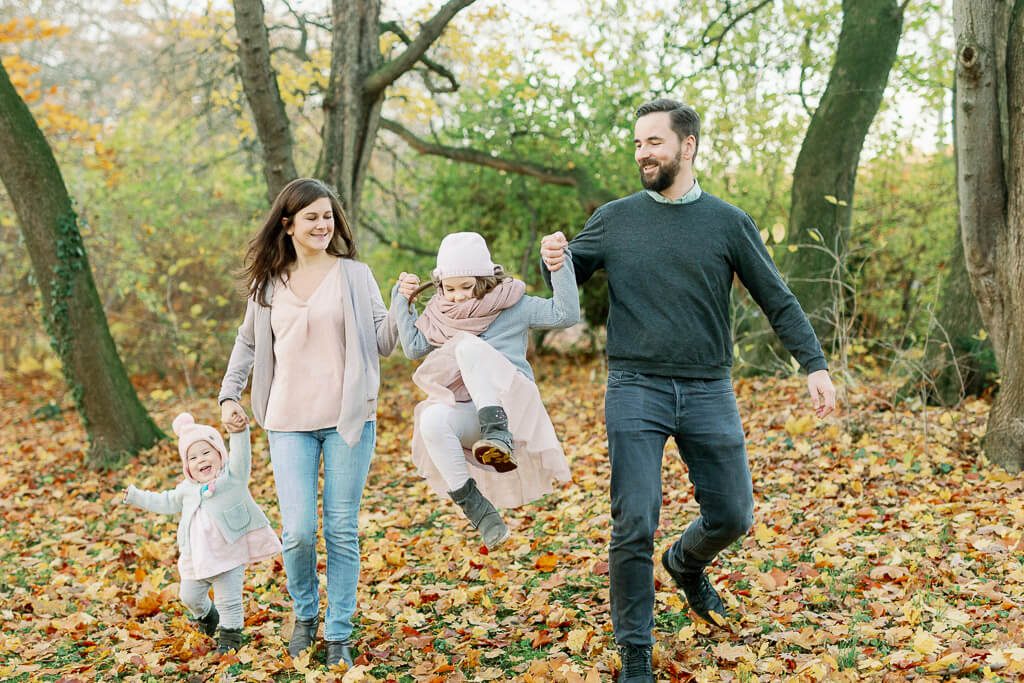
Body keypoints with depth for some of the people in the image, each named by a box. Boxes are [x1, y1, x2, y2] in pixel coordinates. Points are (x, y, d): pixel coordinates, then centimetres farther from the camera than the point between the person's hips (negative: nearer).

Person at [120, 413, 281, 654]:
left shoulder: (233, 476, -10)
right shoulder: (187, 489, 10)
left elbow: (241, 455, -29)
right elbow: (167, 503, 28)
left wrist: (239, 432, -48)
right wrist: (136, 497, 31)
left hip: (228, 555, -6)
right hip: (196, 559, 7)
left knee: (229, 601, -1)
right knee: (190, 597, 20)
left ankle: (230, 635, 18)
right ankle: (206, 617, 50)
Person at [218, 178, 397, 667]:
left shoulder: (354, 275, 2)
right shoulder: (268, 283, 7)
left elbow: (384, 343, -4)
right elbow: (247, 343, 21)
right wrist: (229, 395, 12)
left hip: (348, 419, -1)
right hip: (290, 422, 1)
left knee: (343, 531, 5)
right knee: (298, 532, -4)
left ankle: (338, 634, 19)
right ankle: (305, 615, 24)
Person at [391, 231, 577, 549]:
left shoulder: (513, 305, 5)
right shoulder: (442, 315, 18)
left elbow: (566, 315, -5)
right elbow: (414, 346, 15)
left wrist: (560, 266, -15)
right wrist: (402, 301, 9)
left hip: (508, 406, -4)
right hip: (468, 414, 4)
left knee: (469, 345, -29)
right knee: (432, 419, -34)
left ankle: (499, 436, -45)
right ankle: (478, 510, -28)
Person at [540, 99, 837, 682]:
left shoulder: (729, 223, 3)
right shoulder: (614, 219, 5)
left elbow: (778, 301, 6)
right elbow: (568, 278, 13)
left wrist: (815, 365, -3)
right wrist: (554, 259, -11)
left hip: (708, 393, 1)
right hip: (636, 391, -1)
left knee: (732, 516, 7)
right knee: (634, 526, -6)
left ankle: (687, 563, 42)